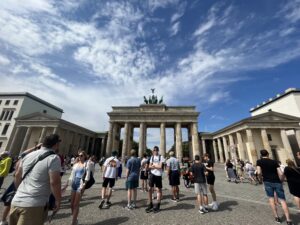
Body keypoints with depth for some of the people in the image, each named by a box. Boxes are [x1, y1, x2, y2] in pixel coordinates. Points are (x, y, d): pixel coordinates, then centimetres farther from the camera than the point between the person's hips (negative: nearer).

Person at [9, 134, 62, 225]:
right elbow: (54, 182, -19)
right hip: (34, 205, -7)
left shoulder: (29, 155, 7)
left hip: (16, 201, 7)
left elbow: (17, 175, 15)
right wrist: (58, 200, -5)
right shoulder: (54, 158, -16)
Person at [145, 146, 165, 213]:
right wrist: (156, 166, -11)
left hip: (158, 175, -4)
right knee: (150, 189, 4)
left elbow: (160, 166, -14)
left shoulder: (161, 157, -7)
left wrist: (153, 165, -6)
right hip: (152, 174, 4)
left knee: (159, 189, 7)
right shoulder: (152, 157, 8)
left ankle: (158, 206, 22)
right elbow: (149, 166, 5)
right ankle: (150, 204, 20)